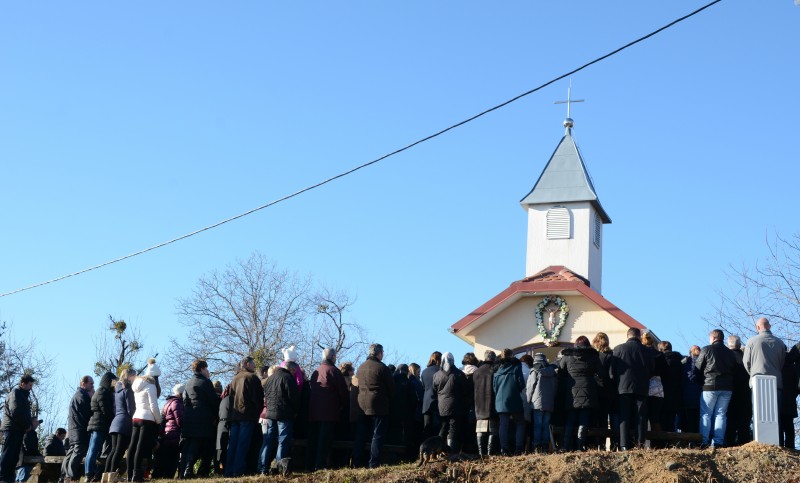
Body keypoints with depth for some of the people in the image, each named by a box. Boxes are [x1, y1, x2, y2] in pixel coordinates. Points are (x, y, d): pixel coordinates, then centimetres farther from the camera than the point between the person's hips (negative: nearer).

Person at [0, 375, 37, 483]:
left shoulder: (24, 394, 22)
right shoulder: (15, 393, -9)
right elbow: (15, 412, -19)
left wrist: (31, 420, 5)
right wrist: (27, 425, -13)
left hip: (19, 429, 10)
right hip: (12, 428, -10)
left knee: (14, 455, 8)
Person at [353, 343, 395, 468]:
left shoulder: (360, 368, 10)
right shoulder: (382, 367, -9)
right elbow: (391, 387, -4)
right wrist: (388, 400, 12)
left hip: (361, 405, 6)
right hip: (378, 406, -6)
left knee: (360, 435, 10)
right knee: (377, 435, -1)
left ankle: (357, 462, 10)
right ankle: (374, 464, -4)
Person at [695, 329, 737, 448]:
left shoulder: (706, 350, -3)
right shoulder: (730, 353, 12)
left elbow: (698, 367, -1)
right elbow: (734, 369, 13)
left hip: (710, 386, -4)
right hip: (727, 387, 4)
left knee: (705, 414, 2)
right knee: (721, 414, 6)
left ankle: (704, 442, -5)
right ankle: (718, 442, -1)